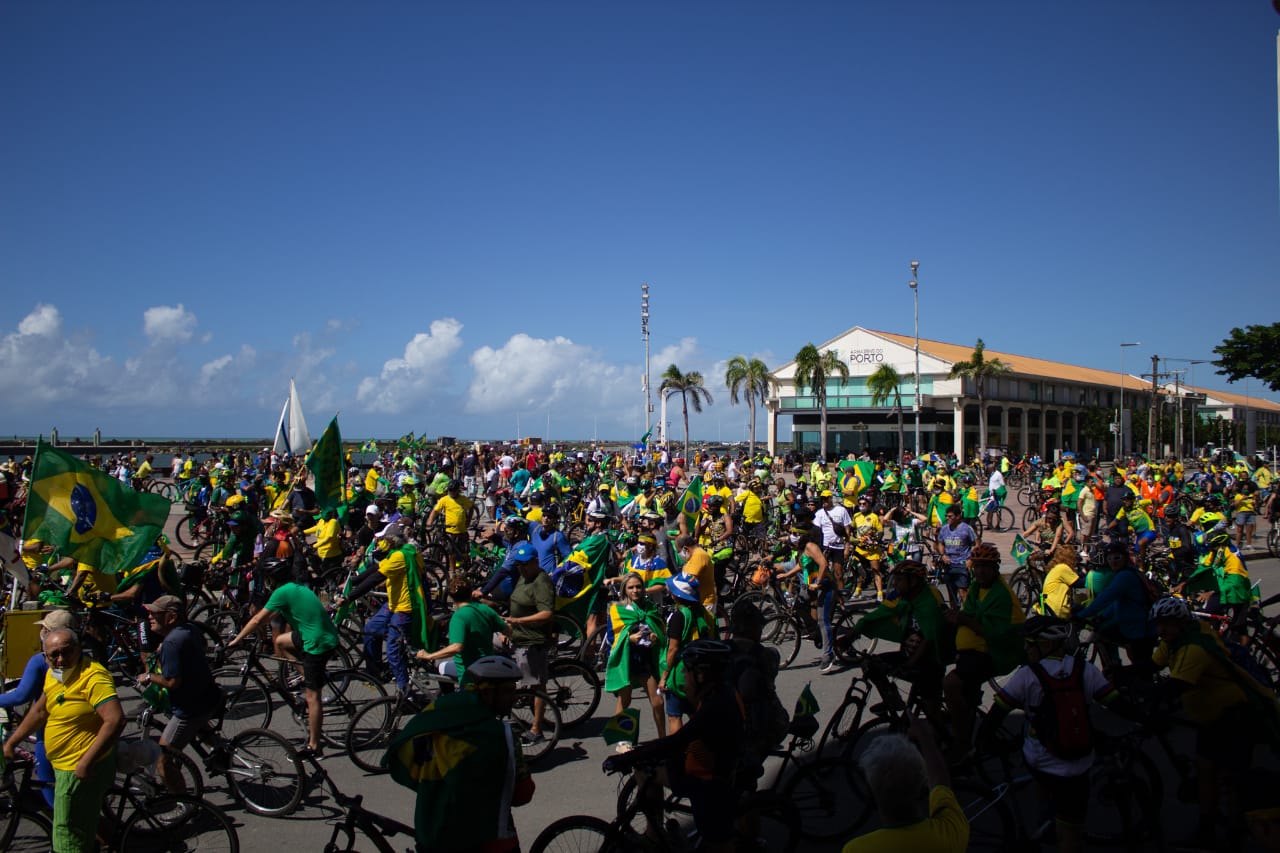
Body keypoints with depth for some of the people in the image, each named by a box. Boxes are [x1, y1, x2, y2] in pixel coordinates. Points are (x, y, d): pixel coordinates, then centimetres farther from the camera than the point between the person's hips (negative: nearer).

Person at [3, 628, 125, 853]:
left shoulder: (93, 676, -25)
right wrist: (11, 742, 22)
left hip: (80, 770, -9)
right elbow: (40, 711, 22)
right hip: (65, 766, 9)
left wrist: (86, 762, -31)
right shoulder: (53, 675, 5)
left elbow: (115, 720, -33)